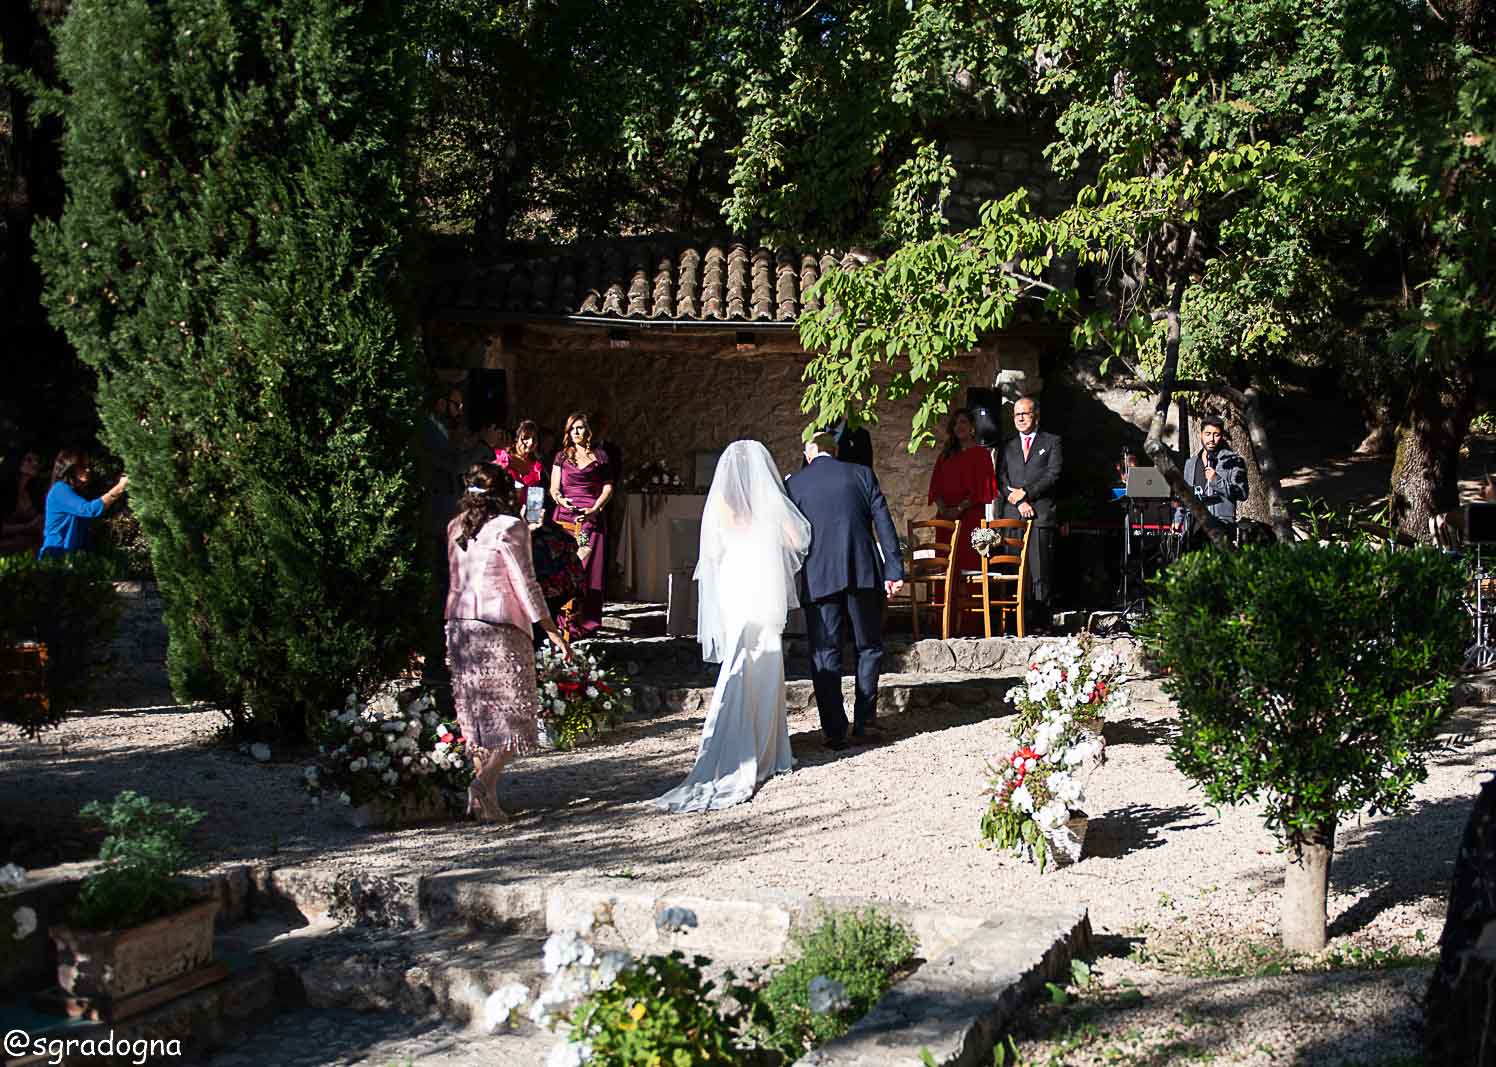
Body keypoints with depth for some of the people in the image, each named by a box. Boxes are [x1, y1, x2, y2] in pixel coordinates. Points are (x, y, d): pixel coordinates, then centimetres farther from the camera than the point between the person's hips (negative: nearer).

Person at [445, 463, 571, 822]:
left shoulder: (455, 527, 9)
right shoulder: (510, 527, -8)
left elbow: (450, 582, 12)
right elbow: (526, 584, -9)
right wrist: (552, 631, -5)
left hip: (459, 627, 6)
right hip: (500, 629, -6)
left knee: (479, 713, 12)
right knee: (513, 713, 1)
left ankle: (484, 798, 12)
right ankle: (486, 780, -18)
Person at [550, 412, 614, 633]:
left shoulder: (599, 456, 11)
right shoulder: (562, 456, 15)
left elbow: (608, 487, 7)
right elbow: (554, 488, 11)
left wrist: (595, 508, -7)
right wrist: (560, 499, -10)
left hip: (591, 517, -1)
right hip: (565, 516, 1)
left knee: (590, 568, -5)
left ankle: (587, 621, -3)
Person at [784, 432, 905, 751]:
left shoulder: (793, 484, 4)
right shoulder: (861, 474, 5)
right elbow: (884, 524, 0)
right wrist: (894, 570, -1)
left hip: (818, 577, -1)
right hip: (864, 572, 1)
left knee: (825, 653, 5)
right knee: (869, 647, 15)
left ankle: (835, 731, 3)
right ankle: (864, 721, 14)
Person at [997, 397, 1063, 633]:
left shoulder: (1051, 442, 10)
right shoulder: (1007, 445, 19)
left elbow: (1053, 475, -1)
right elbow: (1001, 480, 11)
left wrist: (1025, 493, -8)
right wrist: (1018, 501, -5)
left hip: (1041, 515, -3)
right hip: (1013, 516, 3)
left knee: (1040, 570, -8)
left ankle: (1040, 622, -7)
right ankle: (1022, 621, -2)